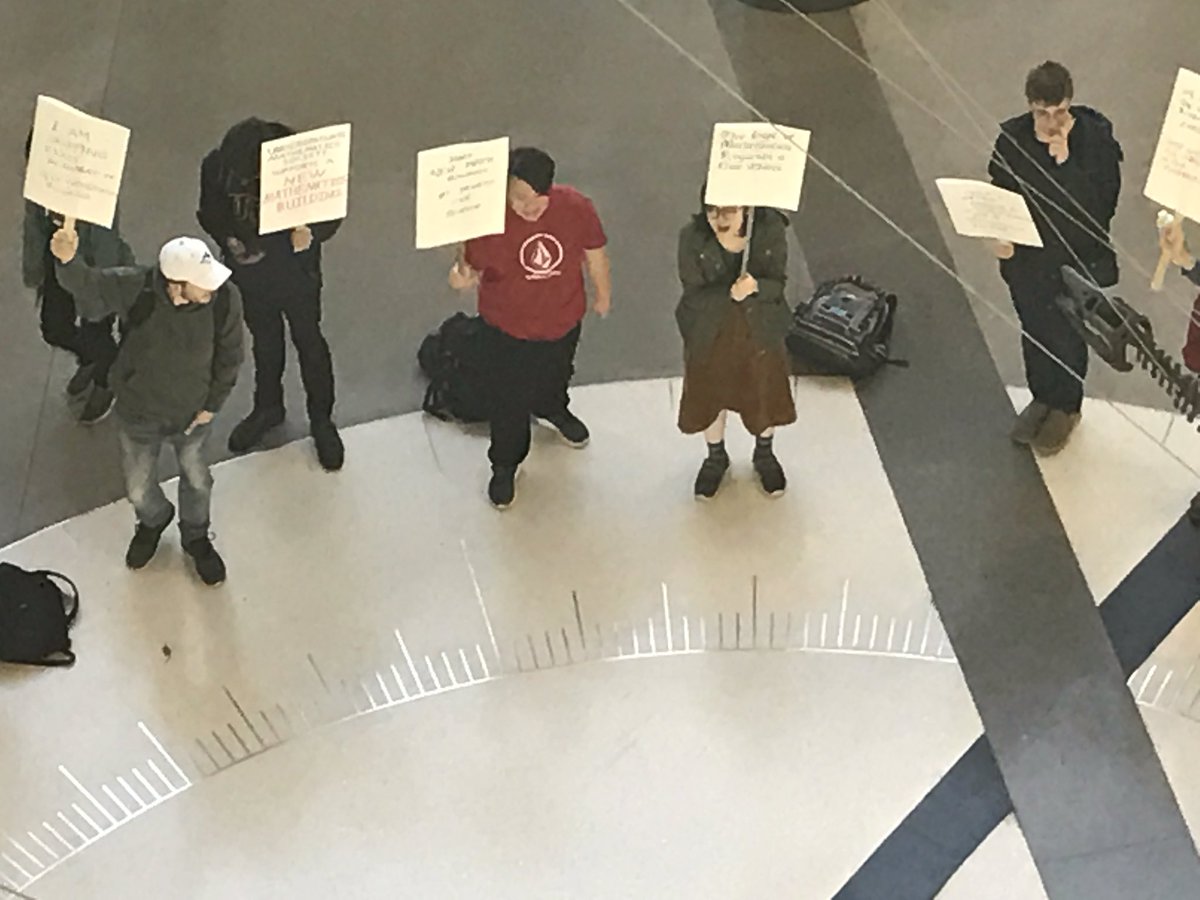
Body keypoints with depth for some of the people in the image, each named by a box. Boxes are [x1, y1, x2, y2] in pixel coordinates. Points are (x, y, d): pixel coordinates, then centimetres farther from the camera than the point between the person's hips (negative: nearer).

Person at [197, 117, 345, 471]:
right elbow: (209, 213, -5)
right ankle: (268, 407, 51)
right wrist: (228, 239, -25)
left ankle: (322, 420, 39)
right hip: (251, 273, 3)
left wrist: (312, 232, -38)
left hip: (297, 273, -2)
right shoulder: (216, 167, -24)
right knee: (264, 340, 25)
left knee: (309, 342, 17)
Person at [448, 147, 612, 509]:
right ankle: (504, 465, 43)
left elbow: (594, 253, -5)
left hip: (563, 320, 3)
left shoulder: (576, 207, -24)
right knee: (508, 401, 14)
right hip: (508, 329, -3)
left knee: (555, 376, 33)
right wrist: (462, 277, -43)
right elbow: (472, 269, -19)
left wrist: (603, 293, 10)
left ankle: (553, 409, 70)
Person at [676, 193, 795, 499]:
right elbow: (694, 295, -21)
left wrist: (756, 287, -39)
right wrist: (729, 294, -40)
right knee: (711, 395, 21)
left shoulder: (770, 229, -24)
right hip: (709, 332, 0)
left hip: (759, 328, 0)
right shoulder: (692, 237, -25)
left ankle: (764, 455, 52)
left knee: (764, 393, 22)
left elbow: (777, 283, -16)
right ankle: (716, 457, 51)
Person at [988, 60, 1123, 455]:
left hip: (1078, 261, -3)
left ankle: (1066, 408, 41)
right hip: (1027, 258, 3)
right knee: (1034, 331, 22)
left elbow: (1101, 205, -27)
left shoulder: (1096, 139, -21)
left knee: (1068, 337, 16)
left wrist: (1064, 161, -34)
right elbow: (999, 193, 1)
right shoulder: (1012, 138, -12)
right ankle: (1042, 398, 47)